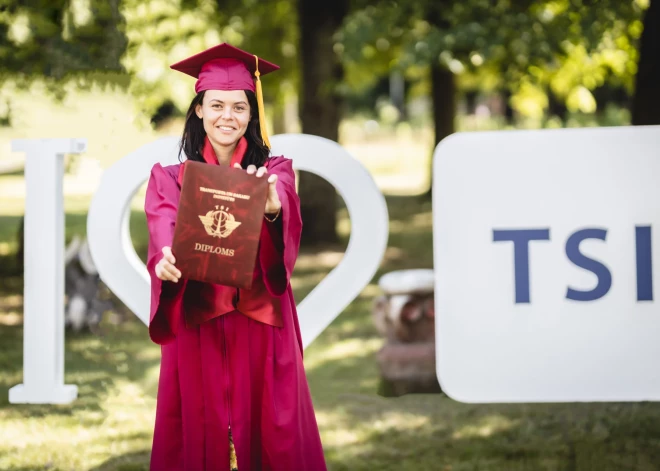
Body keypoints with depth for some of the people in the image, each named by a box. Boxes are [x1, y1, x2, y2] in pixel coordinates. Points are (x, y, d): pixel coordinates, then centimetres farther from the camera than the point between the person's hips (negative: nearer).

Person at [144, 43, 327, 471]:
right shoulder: (170, 178, 8)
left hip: (260, 326, 0)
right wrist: (166, 259, -35)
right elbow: (164, 230, -11)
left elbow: (288, 226, -16)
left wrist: (272, 209, -40)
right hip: (197, 328, 0)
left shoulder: (274, 172, 6)